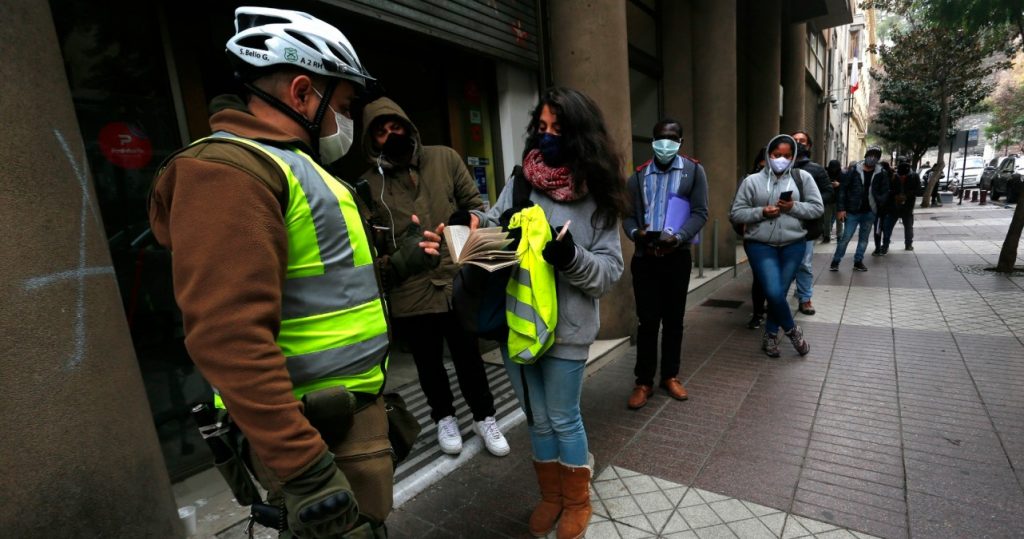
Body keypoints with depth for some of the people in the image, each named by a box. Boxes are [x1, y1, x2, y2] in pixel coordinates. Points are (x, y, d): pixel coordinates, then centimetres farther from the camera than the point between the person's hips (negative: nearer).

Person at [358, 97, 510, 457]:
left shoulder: (445, 159, 1)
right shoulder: (369, 183, -2)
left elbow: (474, 205, 5)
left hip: (456, 283, 0)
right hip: (408, 292, 0)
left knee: (469, 358, 16)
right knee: (429, 363, 18)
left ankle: (484, 417, 39)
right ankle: (443, 417, 44)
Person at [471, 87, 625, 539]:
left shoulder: (596, 195, -6)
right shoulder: (520, 182, 1)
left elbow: (609, 271, -7)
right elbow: (493, 225, 7)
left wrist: (572, 256, -25)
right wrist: (475, 221, -14)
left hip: (566, 329, -3)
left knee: (564, 420, 14)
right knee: (538, 419, 20)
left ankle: (577, 502, 41)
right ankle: (550, 496, 44)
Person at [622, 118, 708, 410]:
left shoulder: (694, 170, 4)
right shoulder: (638, 176, 7)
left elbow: (700, 212, -4)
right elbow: (628, 215, 5)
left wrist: (678, 237, -20)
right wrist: (635, 233, -17)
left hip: (677, 256, 0)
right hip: (645, 258, 0)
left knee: (674, 319, 11)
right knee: (647, 321, 3)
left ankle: (670, 376, 27)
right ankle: (644, 382, 14)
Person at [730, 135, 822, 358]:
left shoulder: (802, 177, 5)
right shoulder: (752, 181, 1)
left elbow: (817, 208, 4)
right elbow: (736, 213, -1)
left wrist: (794, 207, -13)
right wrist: (761, 212, -15)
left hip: (793, 245, 2)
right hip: (761, 245, -2)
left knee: (780, 292, 7)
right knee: (773, 292, -11)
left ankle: (770, 335, 26)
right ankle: (792, 330, 17)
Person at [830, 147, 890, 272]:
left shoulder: (881, 174, 3)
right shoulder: (854, 170, -6)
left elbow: (885, 191, 11)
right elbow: (842, 189, -7)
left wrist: (878, 203, -6)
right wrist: (840, 209, -11)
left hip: (869, 212, 4)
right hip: (852, 211, -4)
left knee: (864, 238, 12)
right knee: (846, 237, -4)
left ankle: (858, 261, 23)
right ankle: (835, 261, 7)